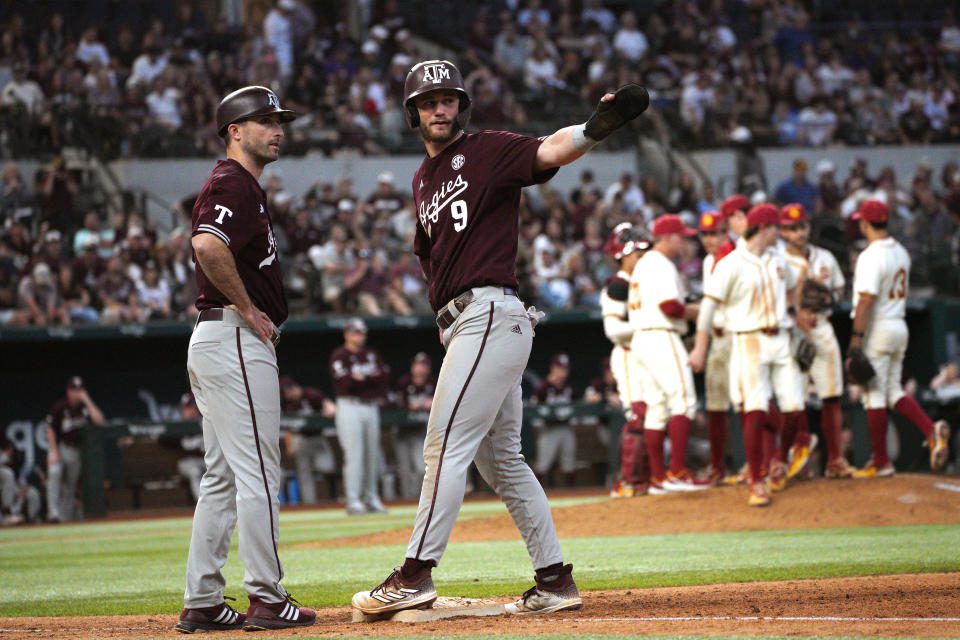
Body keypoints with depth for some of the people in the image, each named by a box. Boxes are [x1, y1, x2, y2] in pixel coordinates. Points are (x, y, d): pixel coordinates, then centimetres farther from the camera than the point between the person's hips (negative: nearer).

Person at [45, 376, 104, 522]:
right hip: (59, 446, -4)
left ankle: (66, 517, 15)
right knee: (54, 474, -23)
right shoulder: (60, 407, -14)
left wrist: (87, 400, -22)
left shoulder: (85, 406, -6)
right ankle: (53, 513, -29)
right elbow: (50, 429, -9)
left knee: (71, 483, 6)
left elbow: (99, 420, -21)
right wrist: (54, 452, -15)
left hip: (75, 449, 4)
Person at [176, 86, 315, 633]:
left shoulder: (243, 186, 22)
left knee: (223, 478, 11)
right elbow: (208, 245, -29)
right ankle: (266, 599, -7)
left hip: (214, 341, 11)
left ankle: (202, 603, 12)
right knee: (258, 473, -8)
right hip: (237, 341, -11)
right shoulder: (233, 184, -12)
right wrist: (248, 309, -20)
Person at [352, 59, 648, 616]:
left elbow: (549, 153, -24)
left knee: (447, 444, -10)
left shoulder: (489, 151, -5)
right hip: (462, 323, 9)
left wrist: (594, 130, -44)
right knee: (499, 458, 10)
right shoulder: (425, 178, 20)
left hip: (490, 313, -9)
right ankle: (555, 581, 12)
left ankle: (417, 573, -9)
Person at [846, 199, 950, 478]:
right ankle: (931, 429, -7)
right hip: (900, 326, 8)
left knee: (874, 395, -1)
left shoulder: (871, 256, -17)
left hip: (877, 329, -8)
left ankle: (880, 463, 2)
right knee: (893, 391, 15)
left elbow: (866, 300, -23)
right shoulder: (901, 252, 10)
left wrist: (856, 339, -23)